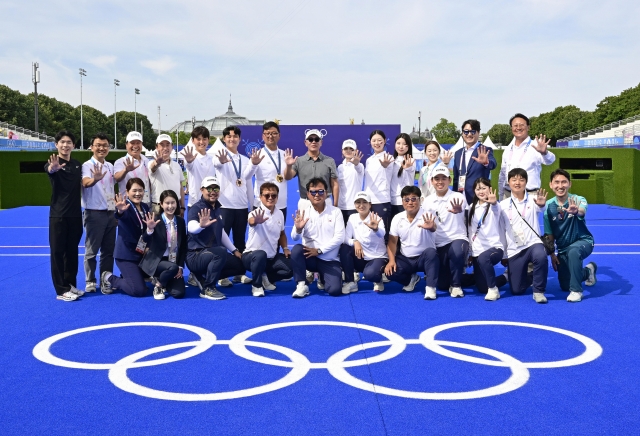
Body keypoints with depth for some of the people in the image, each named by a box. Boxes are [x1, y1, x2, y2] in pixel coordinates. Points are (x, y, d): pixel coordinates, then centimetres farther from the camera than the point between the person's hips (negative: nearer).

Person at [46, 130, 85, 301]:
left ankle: (71, 285, 22)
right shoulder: (53, 163, -9)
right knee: (58, 251, 0)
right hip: (58, 215, -5)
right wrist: (53, 168, -58)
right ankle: (61, 290, 5)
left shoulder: (77, 165, 9)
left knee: (72, 251, 12)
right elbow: (49, 169, -35)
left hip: (75, 214, 5)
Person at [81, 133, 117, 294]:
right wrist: (95, 179, -53)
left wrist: (117, 211, 16)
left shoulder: (110, 166, 12)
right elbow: (85, 183, -30)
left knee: (109, 250, 11)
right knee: (92, 250, 0)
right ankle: (90, 282, 9)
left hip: (110, 213, 6)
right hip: (95, 213, -6)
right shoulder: (87, 165, -9)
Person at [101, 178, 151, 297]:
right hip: (126, 254, -8)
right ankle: (110, 279, 7)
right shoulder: (125, 206, -16)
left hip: (141, 253, 8)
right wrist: (120, 211, -63)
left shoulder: (145, 207, 7)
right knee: (139, 290, -14)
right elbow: (122, 215, -42)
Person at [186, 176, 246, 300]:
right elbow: (191, 228, -37)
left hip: (213, 253, 9)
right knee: (221, 251, -36)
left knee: (240, 266, 9)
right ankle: (207, 289, -20)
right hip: (196, 255, -9)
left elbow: (221, 232, 21)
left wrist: (234, 250, 18)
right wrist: (201, 225, -59)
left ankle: (202, 276, 14)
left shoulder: (217, 209, 10)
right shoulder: (196, 208, -16)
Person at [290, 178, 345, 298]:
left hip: (330, 260, 0)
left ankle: (322, 277, 18)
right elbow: (295, 238, -11)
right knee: (296, 249, -31)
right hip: (310, 256, 0)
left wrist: (319, 250, -17)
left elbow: (339, 237, -10)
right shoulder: (304, 213, 0)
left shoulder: (335, 212, -1)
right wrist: (298, 229, -35)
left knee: (335, 290, -19)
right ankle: (301, 285, -14)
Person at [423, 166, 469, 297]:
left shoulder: (458, 197, -9)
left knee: (457, 252, -40)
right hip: (438, 245, 4)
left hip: (457, 239, -4)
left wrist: (458, 211, -56)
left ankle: (456, 284, -14)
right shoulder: (427, 201, 4)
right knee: (441, 285, 2)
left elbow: (461, 208, -34)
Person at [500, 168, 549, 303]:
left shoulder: (532, 199, -3)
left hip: (533, 243, -3)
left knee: (540, 256, -39)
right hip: (514, 250, 3)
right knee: (516, 290, 2)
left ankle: (538, 291, -17)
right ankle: (527, 276, 38)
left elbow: (540, 208, -28)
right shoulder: (503, 205, 5)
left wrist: (542, 204, -49)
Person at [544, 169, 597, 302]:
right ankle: (588, 271, 42)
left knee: (573, 251, -40)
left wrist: (576, 211, -68)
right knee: (565, 286, 11)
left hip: (583, 241, -4)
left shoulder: (578, 200, -19)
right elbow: (549, 234, -2)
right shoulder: (548, 206, -11)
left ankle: (576, 290, -25)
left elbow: (582, 212, -45)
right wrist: (552, 255, -4)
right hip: (562, 248, 4)